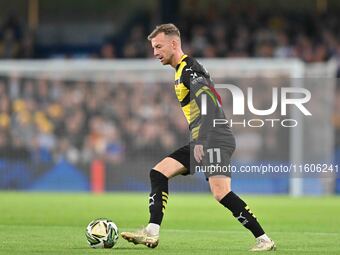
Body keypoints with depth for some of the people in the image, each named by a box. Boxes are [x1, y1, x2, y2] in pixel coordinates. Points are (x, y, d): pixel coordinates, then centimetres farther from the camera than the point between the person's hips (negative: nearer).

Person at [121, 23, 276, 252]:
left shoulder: (189, 68, -10)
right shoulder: (181, 70, 21)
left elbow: (206, 103, -22)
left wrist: (200, 141, -28)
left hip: (215, 140, -11)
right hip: (203, 142, 11)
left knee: (221, 193, -20)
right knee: (158, 173, 5)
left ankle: (264, 239, -14)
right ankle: (152, 234, 0)